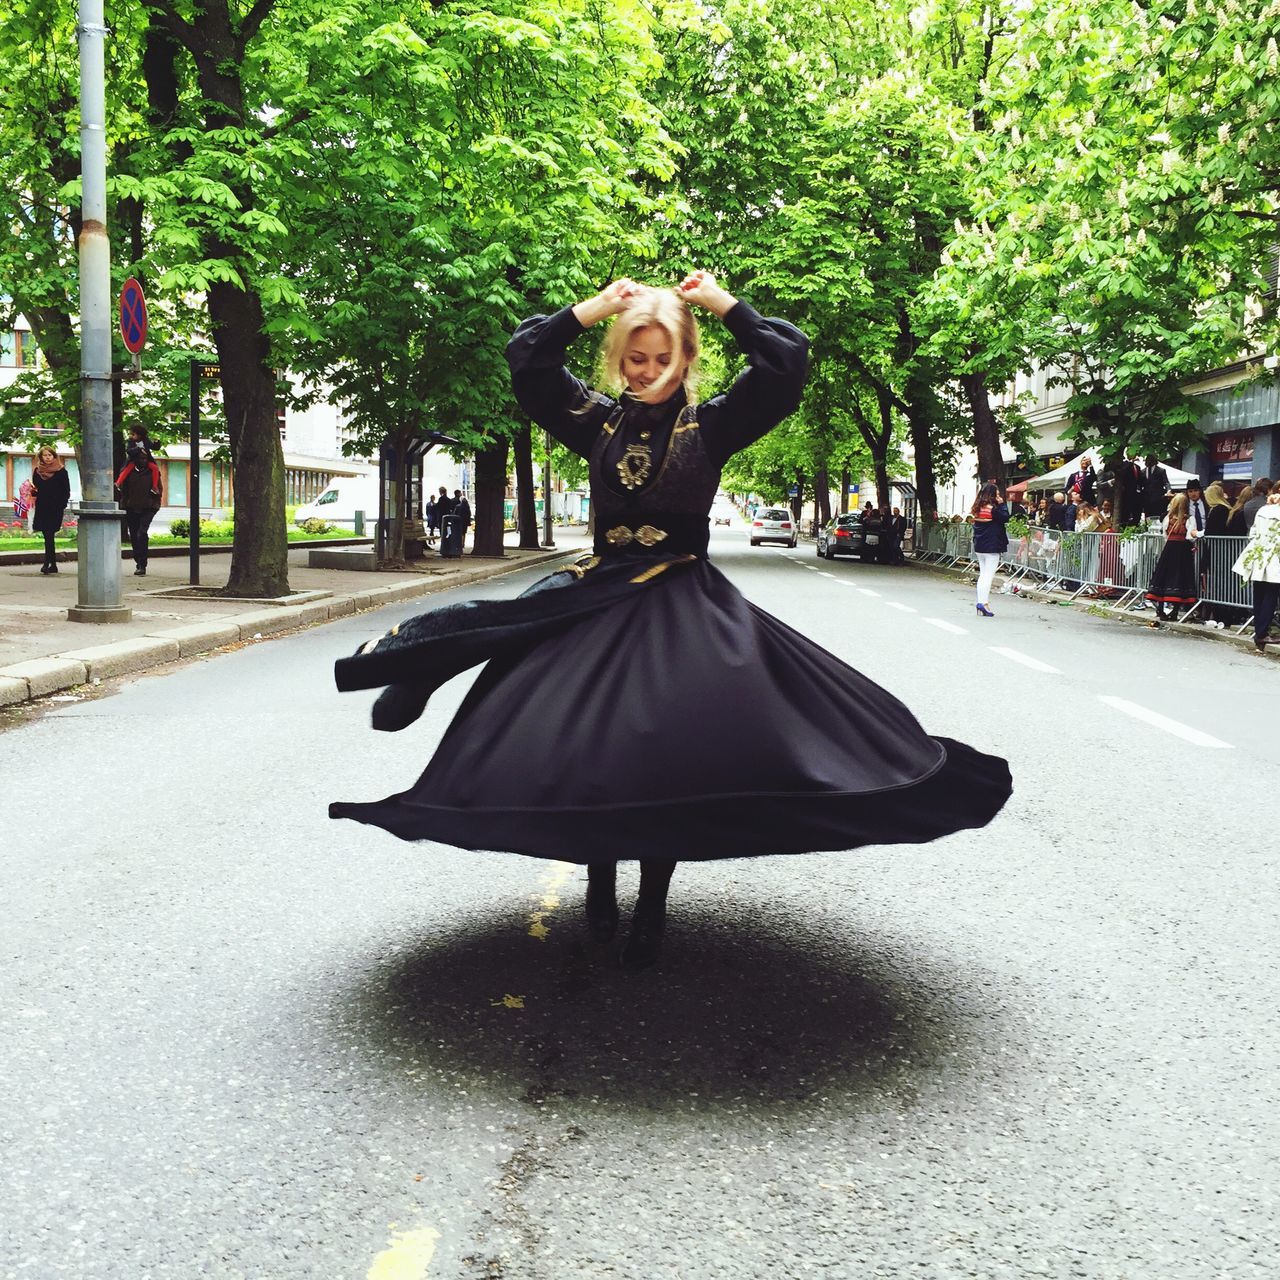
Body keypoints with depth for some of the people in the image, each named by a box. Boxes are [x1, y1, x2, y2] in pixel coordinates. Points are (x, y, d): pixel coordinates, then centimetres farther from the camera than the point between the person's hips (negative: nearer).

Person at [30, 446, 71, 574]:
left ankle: (47, 562, -19)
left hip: (56, 509, -4)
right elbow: (35, 492, 18)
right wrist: (33, 491, -5)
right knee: (48, 536, 7)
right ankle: (53, 564, 12)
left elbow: (66, 492, 0)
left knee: (49, 535, -14)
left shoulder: (61, 471, 1)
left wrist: (62, 506, -10)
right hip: (41, 508, 4)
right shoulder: (37, 471, 12)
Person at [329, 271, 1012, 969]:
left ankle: (651, 907, 7)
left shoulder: (712, 422, 1)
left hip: (684, 604, -2)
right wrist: (595, 306, 3)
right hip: (596, 595, 3)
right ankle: (599, 883, 16)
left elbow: (788, 361, -8)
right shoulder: (599, 418, 8)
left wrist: (722, 301, -2)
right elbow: (525, 357, 5)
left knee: (671, 754, -7)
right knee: (590, 748, -3)